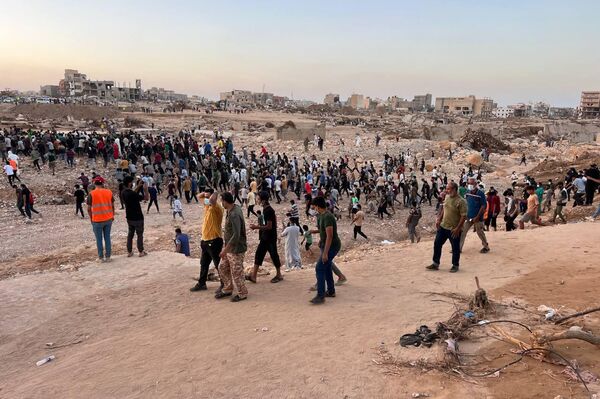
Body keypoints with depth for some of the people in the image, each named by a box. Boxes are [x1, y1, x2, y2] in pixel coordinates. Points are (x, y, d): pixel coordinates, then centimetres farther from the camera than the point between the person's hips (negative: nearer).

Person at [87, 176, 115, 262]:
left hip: (97, 220, -3)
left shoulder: (91, 194, -9)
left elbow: (89, 208, -6)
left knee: (99, 239, 7)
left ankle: (101, 257, 13)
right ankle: (108, 256, 15)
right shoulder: (109, 192, 0)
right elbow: (112, 206, 6)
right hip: (108, 219, 3)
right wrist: (112, 216, 19)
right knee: (107, 237, 11)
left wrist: (91, 218, 9)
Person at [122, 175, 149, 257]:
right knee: (140, 235, 6)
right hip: (137, 217, -7)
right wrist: (145, 189, -7)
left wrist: (138, 186, 18)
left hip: (129, 217, 7)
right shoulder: (133, 194, -25)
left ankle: (129, 252, 19)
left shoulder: (123, 193, -2)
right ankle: (141, 252, 14)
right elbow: (146, 198, -18)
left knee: (130, 234, 15)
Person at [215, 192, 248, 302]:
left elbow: (236, 236, -29)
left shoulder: (234, 215, -27)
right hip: (229, 247, 9)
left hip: (236, 249, -9)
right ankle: (227, 289, 34)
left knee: (236, 272, 5)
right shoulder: (235, 207, 2)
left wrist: (225, 249, -24)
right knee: (223, 269, 19)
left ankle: (242, 294, 21)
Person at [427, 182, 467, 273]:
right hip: (443, 226, 7)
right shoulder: (447, 197, 5)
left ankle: (455, 265, 24)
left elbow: (463, 216, -20)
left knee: (455, 248, 7)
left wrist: (457, 228, -22)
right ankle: (436, 264, 23)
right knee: (437, 244, 10)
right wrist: (439, 219, 10)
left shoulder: (461, 201, -19)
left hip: (454, 229, -7)